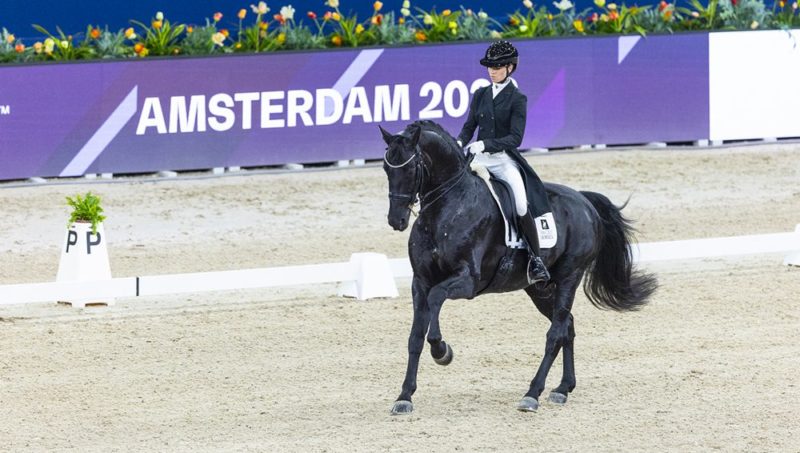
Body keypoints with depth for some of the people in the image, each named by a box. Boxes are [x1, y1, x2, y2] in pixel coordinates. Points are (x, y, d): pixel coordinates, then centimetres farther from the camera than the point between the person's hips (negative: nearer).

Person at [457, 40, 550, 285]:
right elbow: (469, 126, 14)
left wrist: (485, 144, -23)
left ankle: (536, 259, -12)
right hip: (479, 158, 5)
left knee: (522, 207, -23)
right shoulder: (481, 95, 12)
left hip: (504, 159, -5)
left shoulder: (517, 99, -3)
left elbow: (515, 138, -11)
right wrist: (459, 143, -8)